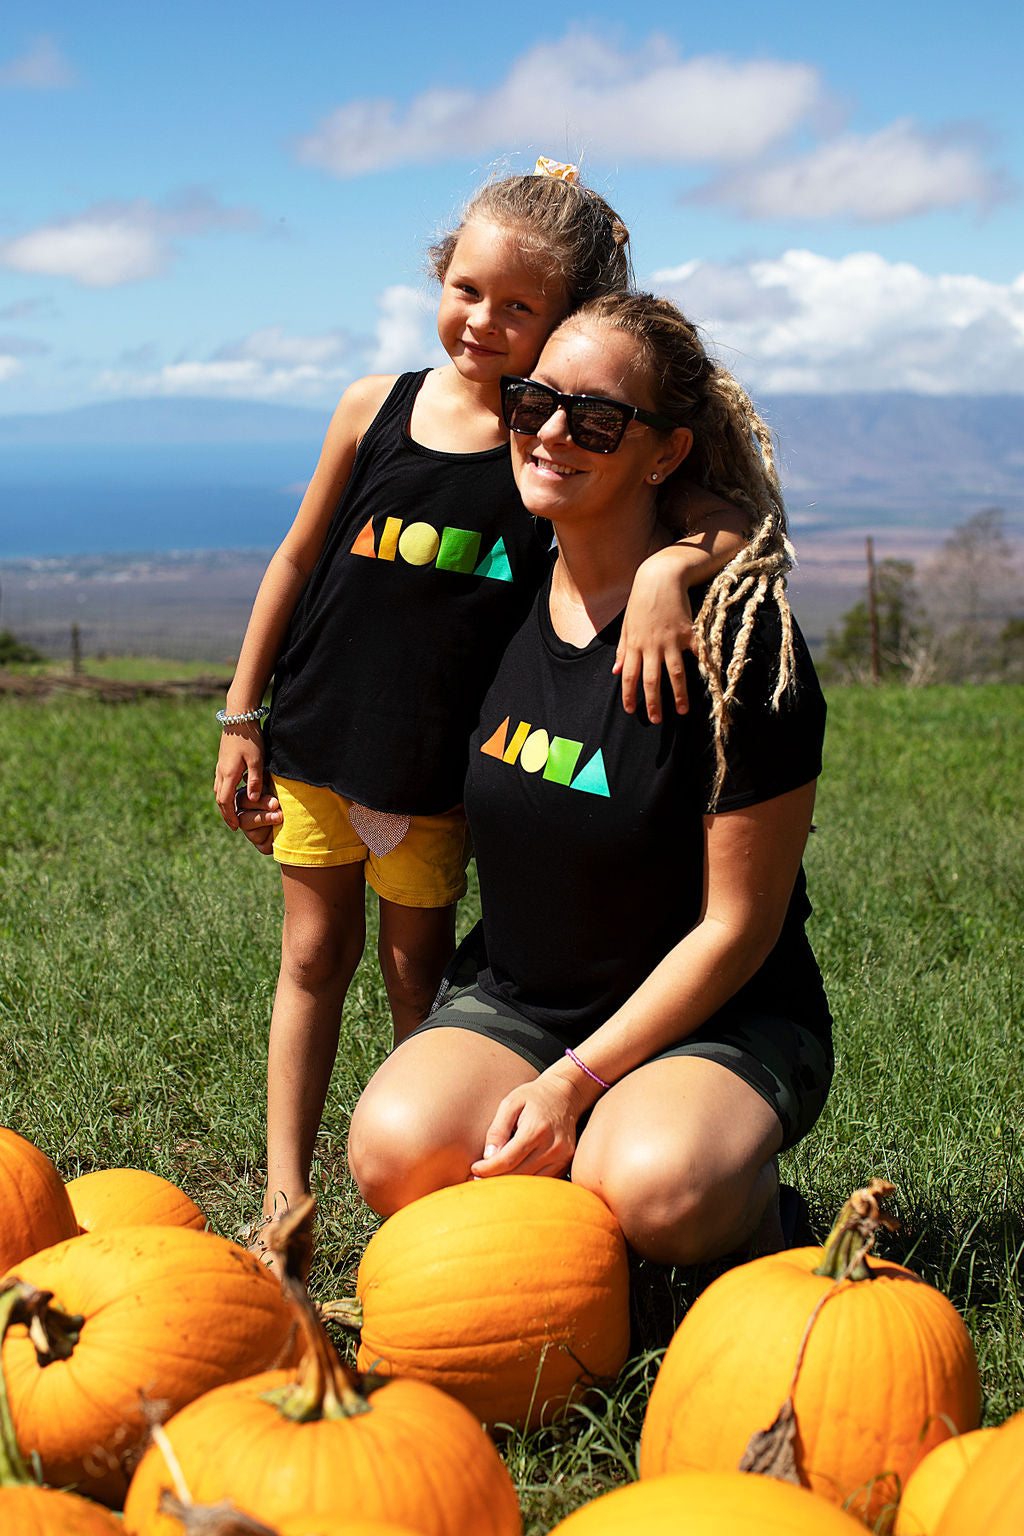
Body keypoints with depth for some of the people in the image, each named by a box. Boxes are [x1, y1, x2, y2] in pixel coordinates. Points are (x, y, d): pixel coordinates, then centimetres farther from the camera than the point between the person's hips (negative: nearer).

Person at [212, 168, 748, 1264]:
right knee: (313, 957, 10)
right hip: (317, 734, 2)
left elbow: (724, 516, -19)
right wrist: (240, 719, 6)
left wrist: (670, 565, -42)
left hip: (439, 763, -2)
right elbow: (299, 560, 6)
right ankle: (284, 1197, 19)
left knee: (419, 970, 10)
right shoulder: (374, 408, -2)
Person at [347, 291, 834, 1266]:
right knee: (397, 1153, -26)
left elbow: (740, 924, -15)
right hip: (513, 1001, 4)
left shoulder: (738, 636, -17)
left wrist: (575, 1081, -20)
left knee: (656, 1189, -35)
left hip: (719, 1019, -4)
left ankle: (749, 1198, 1)